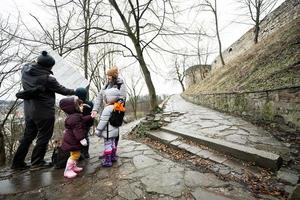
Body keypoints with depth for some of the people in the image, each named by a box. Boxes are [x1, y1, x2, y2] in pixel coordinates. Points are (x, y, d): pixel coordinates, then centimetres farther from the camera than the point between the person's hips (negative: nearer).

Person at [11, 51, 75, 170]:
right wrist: (74, 92, 5)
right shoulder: (47, 79, -22)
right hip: (44, 112, -7)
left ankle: (17, 162, 28)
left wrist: (36, 63, 11)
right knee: (43, 137, 9)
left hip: (29, 110, 8)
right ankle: (37, 161, 20)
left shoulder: (25, 70, -2)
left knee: (28, 136, 20)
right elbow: (62, 90, -9)